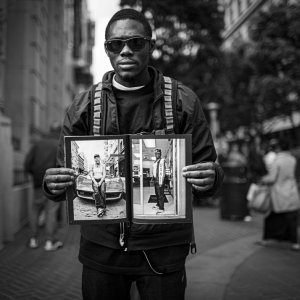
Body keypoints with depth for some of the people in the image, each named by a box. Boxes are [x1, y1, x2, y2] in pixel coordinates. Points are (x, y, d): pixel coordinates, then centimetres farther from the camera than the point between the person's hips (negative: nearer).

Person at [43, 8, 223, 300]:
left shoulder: (182, 100, -1)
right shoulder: (84, 105, 2)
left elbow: (205, 165, -1)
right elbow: (66, 172, 4)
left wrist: (210, 178, -24)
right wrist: (53, 185, -18)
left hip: (163, 246, -1)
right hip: (101, 245, 2)